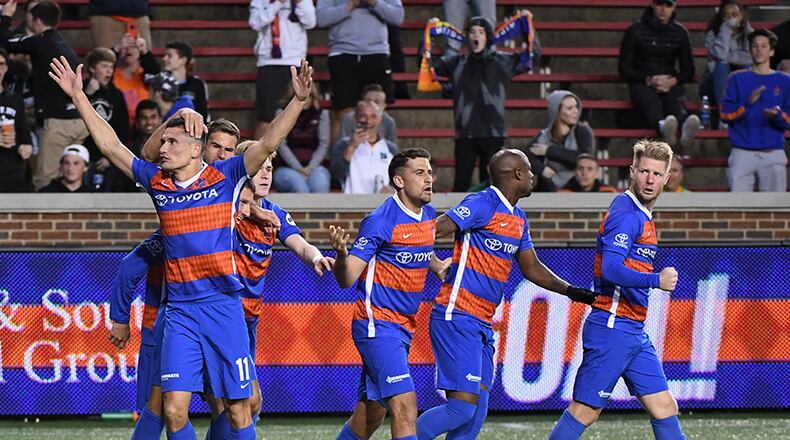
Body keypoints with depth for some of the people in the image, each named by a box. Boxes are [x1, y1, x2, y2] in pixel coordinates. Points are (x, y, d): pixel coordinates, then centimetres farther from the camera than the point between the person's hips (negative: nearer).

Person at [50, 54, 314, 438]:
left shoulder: (225, 177, 0)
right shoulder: (156, 183, 9)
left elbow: (268, 142, -8)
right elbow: (110, 145, 16)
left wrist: (299, 100, -20)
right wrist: (78, 96, 15)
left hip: (223, 306, -3)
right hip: (179, 310, 3)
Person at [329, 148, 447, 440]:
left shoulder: (428, 216, 9)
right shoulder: (381, 221, -15)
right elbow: (346, 279, -18)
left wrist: (440, 267, 15)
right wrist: (342, 253, -37)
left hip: (404, 328, 8)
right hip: (377, 325, -8)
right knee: (405, 405, -19)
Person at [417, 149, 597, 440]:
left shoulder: (518, 219, 18)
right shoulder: (483, 205, -11)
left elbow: (532, 269, 28)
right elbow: (430, 233, -19)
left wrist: (575, 293, 26)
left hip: (483, 325, 9)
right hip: (458, 318, -9)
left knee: (476, 415, 3)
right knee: (463, 408, -16)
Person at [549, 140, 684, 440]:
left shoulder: (641, 215, 17)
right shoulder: (625, 213, -14)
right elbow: (610, 269, -25)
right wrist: (657, 280, -25)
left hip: (634, 333, 10)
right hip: (612, 328, -10)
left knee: (664, 407, 6)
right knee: (584, 411, -6)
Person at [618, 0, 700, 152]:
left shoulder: (680, 33, 13)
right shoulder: (635, 31, 5)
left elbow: (688, 71, 15)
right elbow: (624, 68, 3)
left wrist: (672, 81, -8)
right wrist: (649, 80, -13)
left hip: (670, 84, 2)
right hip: (642, 84, -2)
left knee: (676, 104, -34)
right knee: (651, 104, -37)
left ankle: (686, 131, -70)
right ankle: (663, 127, -74)